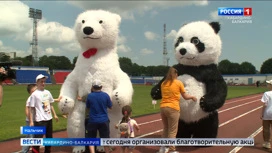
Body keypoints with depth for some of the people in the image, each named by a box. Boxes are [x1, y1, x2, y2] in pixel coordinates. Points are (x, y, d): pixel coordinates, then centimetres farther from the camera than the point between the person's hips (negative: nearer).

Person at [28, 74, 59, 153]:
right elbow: (30, 108, -12)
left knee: (49, 137, 18)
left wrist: (55, 115, 15)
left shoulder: (47, 92, 8)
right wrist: (31, 122, -17)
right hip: (40, 120, -7)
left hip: (49, 119, 7)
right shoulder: (34, 94, -11)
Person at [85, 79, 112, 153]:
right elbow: (110, 107, 4)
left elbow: (87, 107, 6)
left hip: (92, 121, -1)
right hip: (104, 120, 1)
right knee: (105, 139, 13)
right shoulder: (105, 95, -7)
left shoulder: (89, 96, -8)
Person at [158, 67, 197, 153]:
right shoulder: (178, 83, -2)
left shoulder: (163, 83, 10)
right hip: (173, 108, -5)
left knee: (166, 129, 19)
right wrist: (192, 97, 24)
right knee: (172, 131, 2)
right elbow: (185, 97, 5)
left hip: (163, 107, 5)